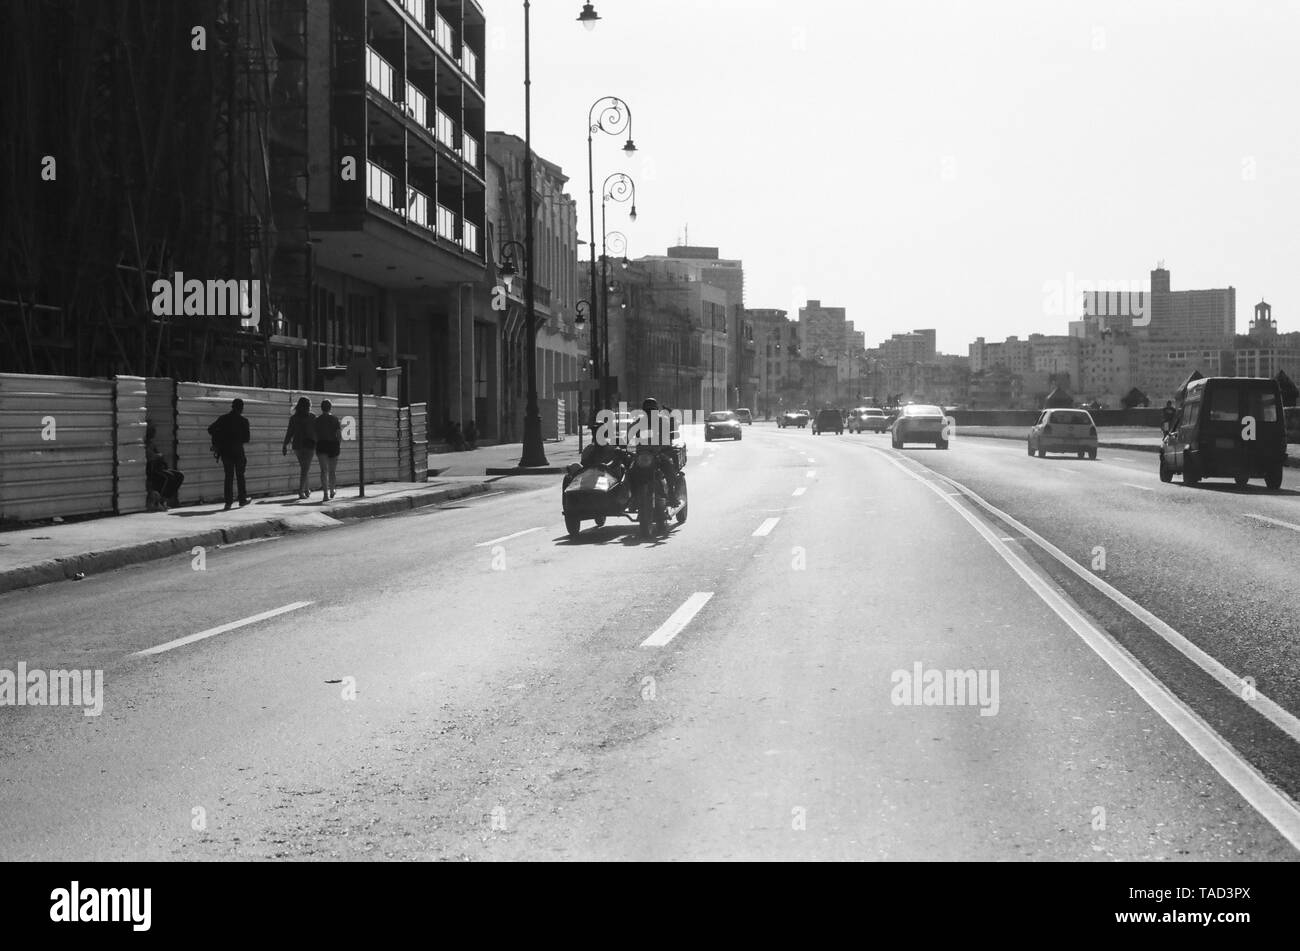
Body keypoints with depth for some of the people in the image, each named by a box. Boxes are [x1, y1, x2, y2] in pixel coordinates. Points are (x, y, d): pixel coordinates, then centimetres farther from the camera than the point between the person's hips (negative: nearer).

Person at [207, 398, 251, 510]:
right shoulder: (243, 421, -7)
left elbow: (211, 430, -3)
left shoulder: (223, 419, 0)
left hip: (225, 451, 2)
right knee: (240, 476, 12)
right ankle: (242, 499, 18)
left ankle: (228, 502, 2)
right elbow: (246, 439, -5)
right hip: (238, 452, -2)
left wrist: (216, 443, 9)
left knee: (228, 476, 7)